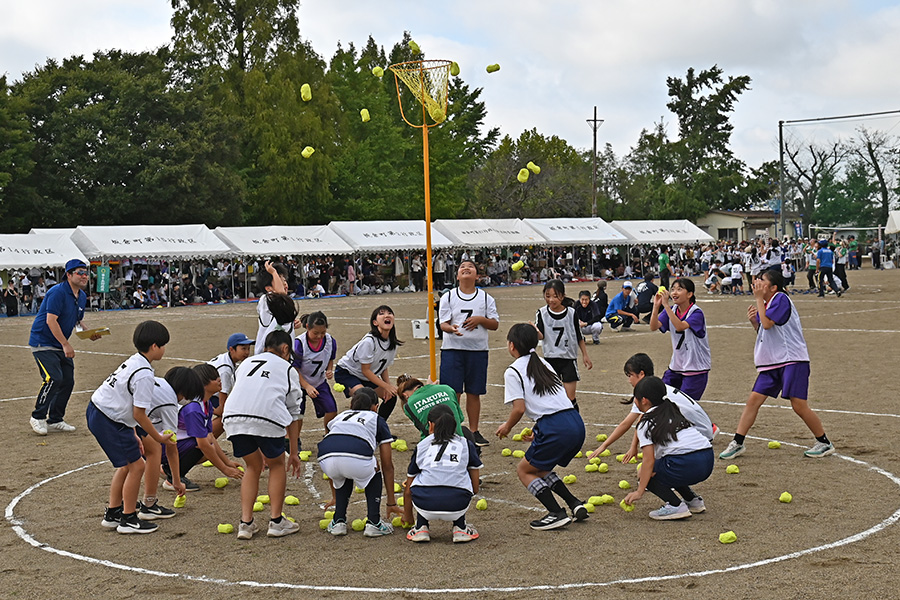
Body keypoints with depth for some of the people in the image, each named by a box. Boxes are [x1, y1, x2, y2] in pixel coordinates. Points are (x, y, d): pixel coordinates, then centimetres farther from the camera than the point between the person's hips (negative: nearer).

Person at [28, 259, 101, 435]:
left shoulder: (82, 296, 9)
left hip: (61, 345, 9)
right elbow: (51, 320, -24)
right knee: (54, 378, -19)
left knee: (68, 381, 5)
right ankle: (38, 417, -3)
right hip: (42, 342, -9)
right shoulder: (58, 292, -19)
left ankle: (55, 420, 18)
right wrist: (66, 345, -24)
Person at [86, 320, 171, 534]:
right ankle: (128, 519, 6)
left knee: (127, 464, 19)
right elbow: (138, 414, -18)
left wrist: (132, 435, 18)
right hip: (108, 420, -10)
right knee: (136, 465, -3)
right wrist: (158, 437, -5)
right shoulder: (144, 375, -20)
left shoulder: (134, 361, 10)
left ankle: (113, 514, 28)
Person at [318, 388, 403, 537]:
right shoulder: (378, 420, 31)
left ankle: (338, 522, 24)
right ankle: (373, 523, 20)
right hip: (357, 459, -3)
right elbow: (387, 467, 33)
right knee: (373, 472, 31)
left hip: (326, 459, 3)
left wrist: (336, 496, 56)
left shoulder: (340, 417, 40)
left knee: (343, 479, 37)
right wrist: (391, 503, 41)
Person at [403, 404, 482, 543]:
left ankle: (421, 527, 22)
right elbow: (475, 489, 22)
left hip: (425, 506, 0)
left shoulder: (421, 446, 22)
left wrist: (407, 516, 50)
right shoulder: (466, 445, 21)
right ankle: (460, 528, 22)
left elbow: (408, 490, 32)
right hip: (457, 508, 0)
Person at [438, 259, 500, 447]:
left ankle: (474, 431, 16)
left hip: (478, 349, 1)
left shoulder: (486, 298, 8)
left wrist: (480, 320, -12)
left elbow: (495, 324, 7)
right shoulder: (448, 297, 5)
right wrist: (452, 329, -23)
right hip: (452, 348, -1)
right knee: (453, 392, -5)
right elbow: (443, 323, -1)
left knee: (474, 393, 7)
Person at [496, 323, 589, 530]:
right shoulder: (543, 364, 24)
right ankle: (575, 504, 15)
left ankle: (557, 514, -3)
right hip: (576, 423, 8)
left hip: (555, 428, -8)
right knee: (540, 469, 26)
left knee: (524, 470, 11)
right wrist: (537, 431, 29)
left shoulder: (513, 371, 0)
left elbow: (519, 408, -8)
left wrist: (507, 427, 12)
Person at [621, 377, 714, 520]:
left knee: (647, 474, 11)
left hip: (686, 465, -8)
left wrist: (639, 491, -6)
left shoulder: (646, 423, 4)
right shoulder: (673, 413, 26)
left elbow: (649, 460, -6)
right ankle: (693, 500, 26)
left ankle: (676, 505, -7)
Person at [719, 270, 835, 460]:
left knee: (799, 405, -8)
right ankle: (737, 443, 3)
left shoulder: (781, 299, -11)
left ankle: (825, 443, 9)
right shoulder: (766, 303, 15)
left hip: (792, 360, -8)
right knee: (753, 400, -1)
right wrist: (753, 321, 4)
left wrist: (758, 298, -13)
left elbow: (767, 324, -20)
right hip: (772, 363, 8)